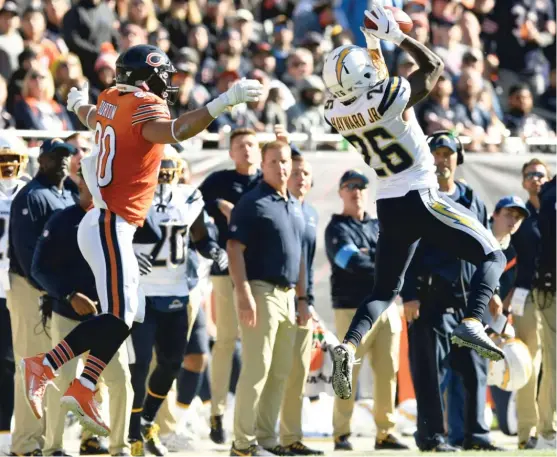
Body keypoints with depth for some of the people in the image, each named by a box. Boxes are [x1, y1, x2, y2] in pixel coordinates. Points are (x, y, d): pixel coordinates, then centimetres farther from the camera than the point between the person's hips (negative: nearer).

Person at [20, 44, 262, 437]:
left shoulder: (111, 100, 11)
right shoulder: (144, 108, -14)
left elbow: (92, 118, 36)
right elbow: (174, 132, -36)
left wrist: (79, 105, 60)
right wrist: (224, 103, -45)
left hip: (109, 224, 10)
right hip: (111, 226, -10)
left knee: (128, 316, 10)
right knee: (118, 316, -16)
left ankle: (82, 392, 8)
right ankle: (43, 367, -15)